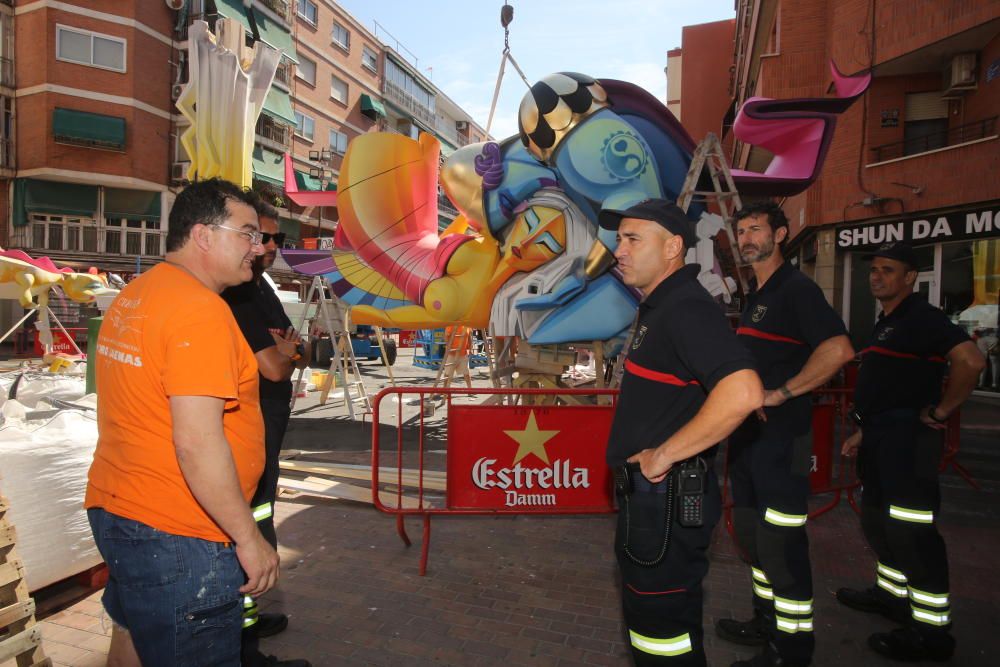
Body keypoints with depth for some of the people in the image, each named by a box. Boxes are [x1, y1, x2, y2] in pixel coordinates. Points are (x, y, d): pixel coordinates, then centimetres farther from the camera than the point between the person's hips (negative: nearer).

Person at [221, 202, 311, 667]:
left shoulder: (260, 287, 11)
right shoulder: (237, 296, -20)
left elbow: (302, 354, 13)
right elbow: (274, 368, -24)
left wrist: (287, 348, -8)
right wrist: (285, 350, -3)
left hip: (265, 428, 10)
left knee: (252, 525, 22)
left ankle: (246, 615, 41)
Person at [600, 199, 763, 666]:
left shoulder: (686, 307, -21)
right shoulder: (659, 307, 12)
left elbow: (743, 393, -35)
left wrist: (664, 455, -26)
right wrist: (651, 457, 13)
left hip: (668, 498, -10)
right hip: (650, 492, 10)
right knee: (647, 612, 25)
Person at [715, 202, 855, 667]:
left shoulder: (796, 288, -12)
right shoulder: (754, 295, 16)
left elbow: (839, 349, -26)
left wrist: (779, 395, -23)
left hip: (781, 435, -10)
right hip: (747, 432, 10)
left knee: (780, 543, -1)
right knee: (753, 533, 18)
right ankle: (766, 622, 35)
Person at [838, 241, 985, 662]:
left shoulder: (922, 317, -12)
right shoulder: (885, 322, 19)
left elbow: (971, 361, -28)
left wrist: (940, 411, -19)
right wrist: (863, 433, 20)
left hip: (908, 438, -11)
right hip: (880, 437, 11)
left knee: (912, 531, -8)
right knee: (878, 521, 20)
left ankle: (932, 632, 3)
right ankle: (891, 594, 36)